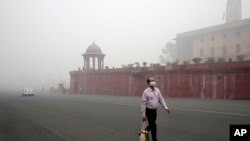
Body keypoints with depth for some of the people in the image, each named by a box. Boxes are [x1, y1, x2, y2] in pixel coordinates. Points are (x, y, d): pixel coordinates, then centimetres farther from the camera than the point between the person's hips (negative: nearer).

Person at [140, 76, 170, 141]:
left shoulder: (157, 90, 5)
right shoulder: (146, 92, -13)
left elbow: (161, 99, 9)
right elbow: (143, 104, -12)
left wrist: (165, 107, -5)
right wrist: (143, 115, -13)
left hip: (154, 111, 6)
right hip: (149, 111, -6)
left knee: (151, 125, 17)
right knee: (153, 126, -5)